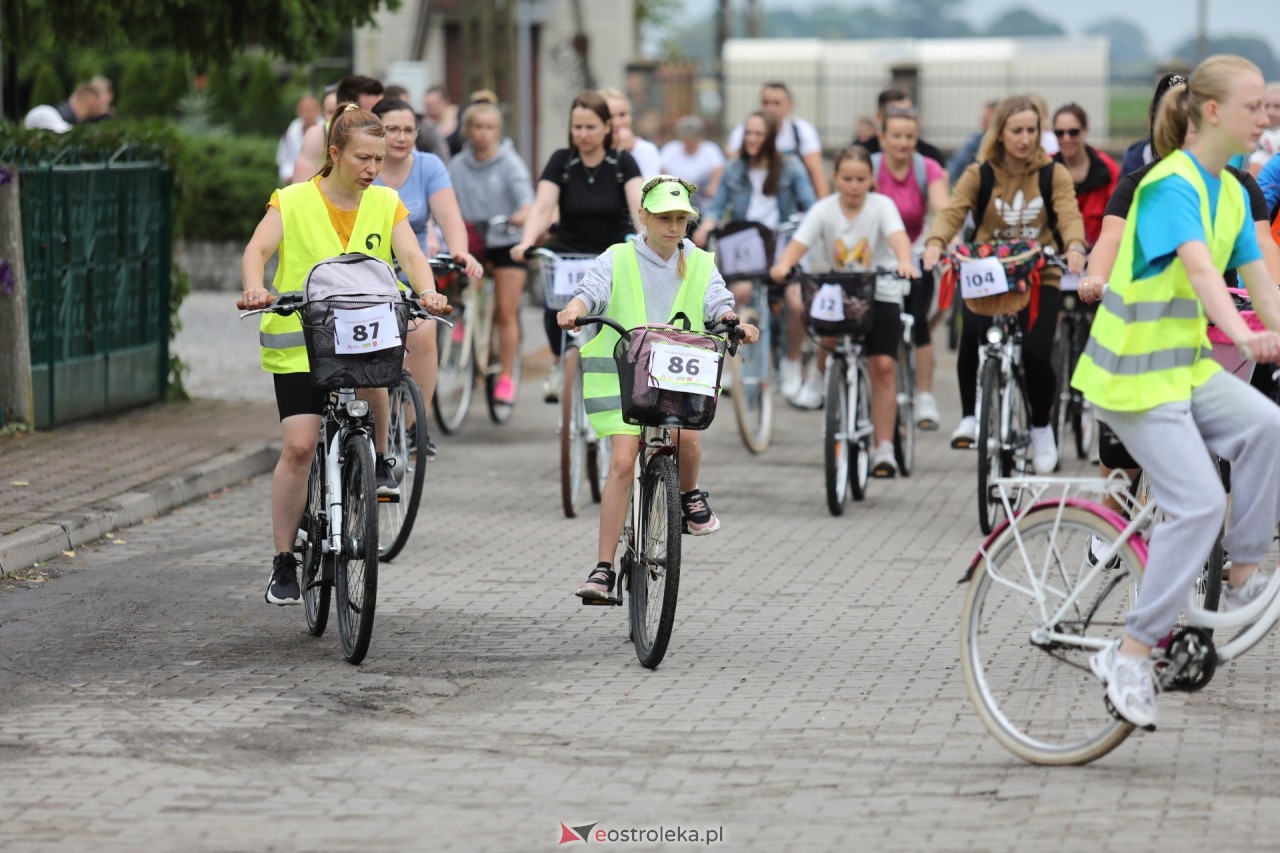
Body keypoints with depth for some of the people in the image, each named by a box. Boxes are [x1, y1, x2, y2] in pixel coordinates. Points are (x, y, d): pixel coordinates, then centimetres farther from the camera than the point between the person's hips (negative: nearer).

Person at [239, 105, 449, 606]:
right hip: (299, 338, -1)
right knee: (299, 446, -8)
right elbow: (258, 249, -14)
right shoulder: (292, 202, -1)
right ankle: (284, 563, 4)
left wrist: (426, 292, -28)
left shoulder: (385, 204, 7)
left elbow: (410, 254, -6)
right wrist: (255, 288, -35)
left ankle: (378, 461, -3)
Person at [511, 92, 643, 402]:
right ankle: (559, 362, 3)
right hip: (569, 254, 0)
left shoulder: (622, 163, -2)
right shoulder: (561, 162, -1)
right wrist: (526, 242, -32)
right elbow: (542, 206, -13)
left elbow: (639, 205, -17)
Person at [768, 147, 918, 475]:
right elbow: (799, 243, -18)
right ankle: (821, 375, 3)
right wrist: (783, 266, -40)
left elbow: (898, 236, -25)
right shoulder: (824, 210, -4)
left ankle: (884, 450, -2)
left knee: (883, 366, -10)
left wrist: (905, 262, -47)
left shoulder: (881, 206, -7)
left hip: (880, 295, 0)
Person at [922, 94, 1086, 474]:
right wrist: (935, 243, -35)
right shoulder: (979, 174, 1)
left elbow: (1069, 215, -14)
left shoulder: (1053, 174, 1)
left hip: (1039, 278, 0)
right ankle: (970, 415, -5)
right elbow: (953, 211, -13)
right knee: (972, 334, -29)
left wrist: (1074, 246, -36)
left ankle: (1041, 428, 12)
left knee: (1036, 354, -18)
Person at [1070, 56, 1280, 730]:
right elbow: (1200, 270, -35)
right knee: (1199, 504, -17)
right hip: (1134, 372, -8)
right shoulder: (1171, 186, -19)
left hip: (1187, 365, 8)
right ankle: (1130, 654, -9)